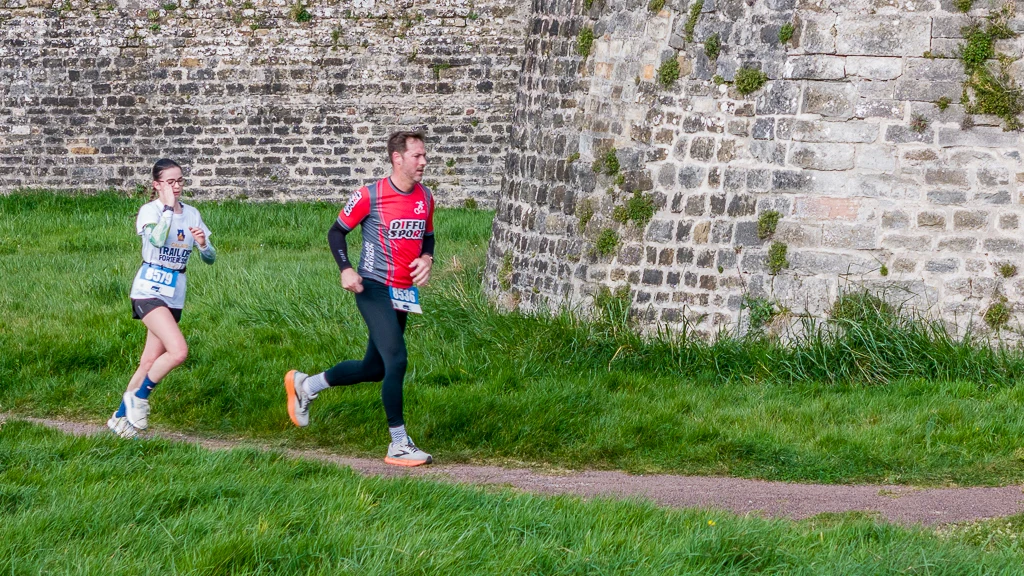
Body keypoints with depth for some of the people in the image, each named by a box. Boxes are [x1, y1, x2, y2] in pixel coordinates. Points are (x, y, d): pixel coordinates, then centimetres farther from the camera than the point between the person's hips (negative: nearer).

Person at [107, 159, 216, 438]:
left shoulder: (192, 214, 9)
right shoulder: (150, 211, -8)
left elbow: (210, 259, 9)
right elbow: (157, 239, -29)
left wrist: (203, 244, -12)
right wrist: (168, 207, -20)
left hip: (174, 296, 6)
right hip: (149, 290, -6)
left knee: (150, 362, 6)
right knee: (178, 351, -23)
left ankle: (121, 416, 19)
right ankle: (139, 397, -4)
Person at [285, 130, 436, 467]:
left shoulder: (426, 199, 6)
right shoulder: (369, 196, -12)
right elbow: (337, 231, -2)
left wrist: (427, 259, -1)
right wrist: (346, 269, -17)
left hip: (404, 295, 7)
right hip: (374, 289, -7)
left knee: (375, 369, 15)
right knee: (396, 360, -18)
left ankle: (305, 386, 37)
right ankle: (399, 445, -11)